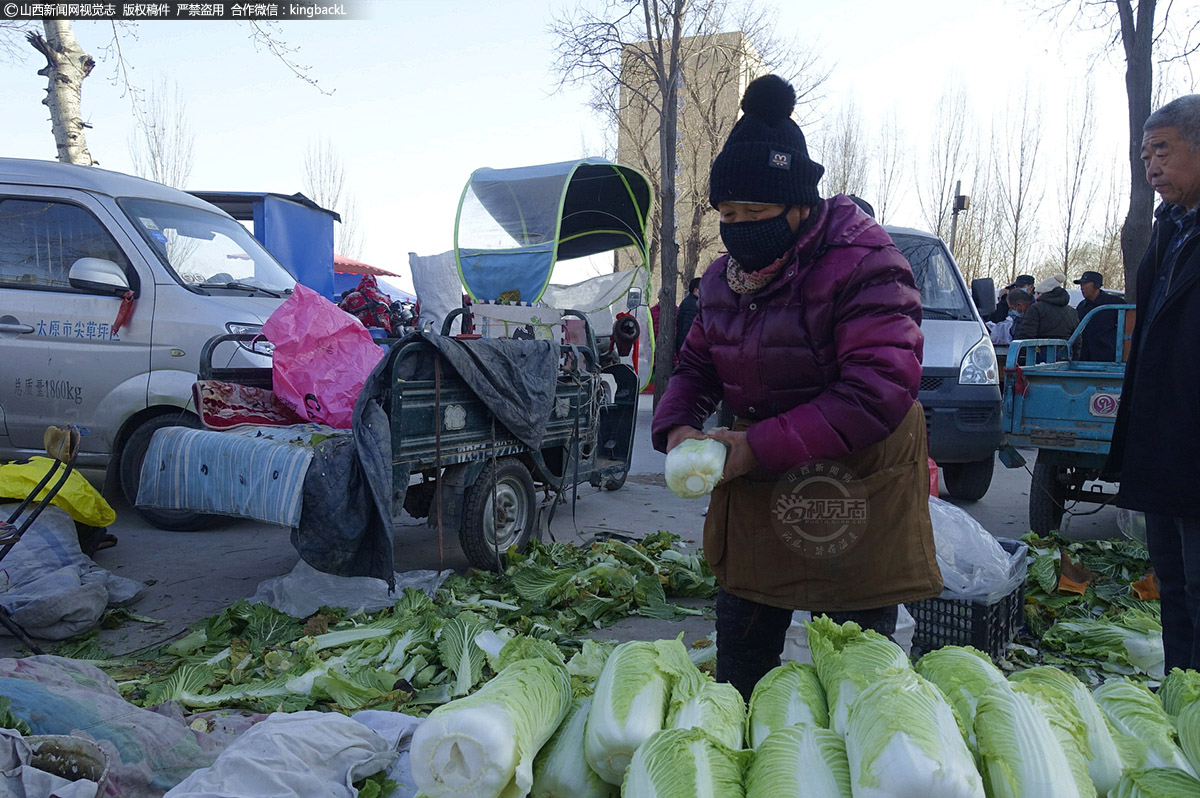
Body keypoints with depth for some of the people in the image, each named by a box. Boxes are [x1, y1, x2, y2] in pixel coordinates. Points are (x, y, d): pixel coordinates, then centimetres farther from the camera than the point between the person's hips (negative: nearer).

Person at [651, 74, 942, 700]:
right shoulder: (724, 278, 5)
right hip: (753, 499, 7)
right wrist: (677, 427, -9)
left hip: (855, 498, -6)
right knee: (737, 674, 18)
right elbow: (695, 366, 14)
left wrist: (759, 447, -28)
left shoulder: (863, 268, -18)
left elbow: (877, 393, -27)